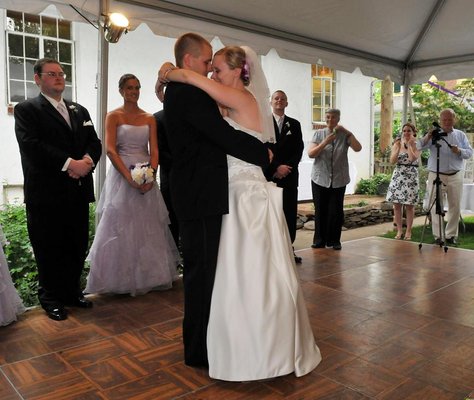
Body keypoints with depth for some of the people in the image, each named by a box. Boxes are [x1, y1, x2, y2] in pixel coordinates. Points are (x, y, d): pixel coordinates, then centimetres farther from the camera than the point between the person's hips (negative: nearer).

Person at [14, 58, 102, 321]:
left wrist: (87, 160, -13)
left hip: (79, 191, 5)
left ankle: (72, 291, 27)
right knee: (49, 249, 5)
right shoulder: (27, 110, 0)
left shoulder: (80, 111, 18)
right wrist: (70, 163, -21)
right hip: (46, 193, -5)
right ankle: (51, 298, 21)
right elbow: (31, 144, -15)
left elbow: (95, 142, 9)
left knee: (77, 247, 11)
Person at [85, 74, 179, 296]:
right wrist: (129, 176, -20)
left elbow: (154, 151, 3)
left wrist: (151, 175, -14)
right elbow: (110, 150, -9)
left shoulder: (149, 118, 10)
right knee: (121, 226, 1)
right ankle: (121, 279, 13)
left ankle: (148, 275, 21)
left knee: (148, 226, 7)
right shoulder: (113, 116, 1)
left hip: (147, 177, 3)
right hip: (121, 175, -3)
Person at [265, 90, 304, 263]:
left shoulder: (294, 124, 15)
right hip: (270, 175, -3)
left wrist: (287, 167, -7)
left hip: (289, 176, 3)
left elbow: (299, 149, 7)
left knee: (290, 212, 2)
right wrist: (277, 167, -12)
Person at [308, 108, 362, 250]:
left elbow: (358, 148, -11)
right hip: (320, 179, 0)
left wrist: (347, 132, -15)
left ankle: (334, 241, 16)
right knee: (320, 211, 3)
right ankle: (319, 240, 14)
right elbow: (311, 154, -5)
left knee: (336, 211, 2)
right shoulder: (319, 134, 4)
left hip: (338, 180, 0)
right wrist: (325, 142, -17)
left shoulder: (344, 135, 3)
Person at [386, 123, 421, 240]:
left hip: (411, 176, -2)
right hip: (398, 176, 2)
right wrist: (399, 147, -10)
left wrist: (409, 144, -11)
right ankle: (399, 230, 13)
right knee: (397, 204, 2)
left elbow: (413, 158, -19)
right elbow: (392, 161, -5)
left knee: (409, 205, 2)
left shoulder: (417, 145, 1)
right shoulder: (397, 144, 7)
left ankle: (408, 231, 11)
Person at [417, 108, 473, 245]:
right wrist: (427, 138, -27)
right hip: (436, 175, -2)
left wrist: (459, 151, -14)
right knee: (436, 207, -2)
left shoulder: (461, 135, 12)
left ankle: (451, 235, 16)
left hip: (455, 176, 3)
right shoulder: (434, 134, 4)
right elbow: (418, 147, -8)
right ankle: (438, 235, 5)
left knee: (455, 207, 4)